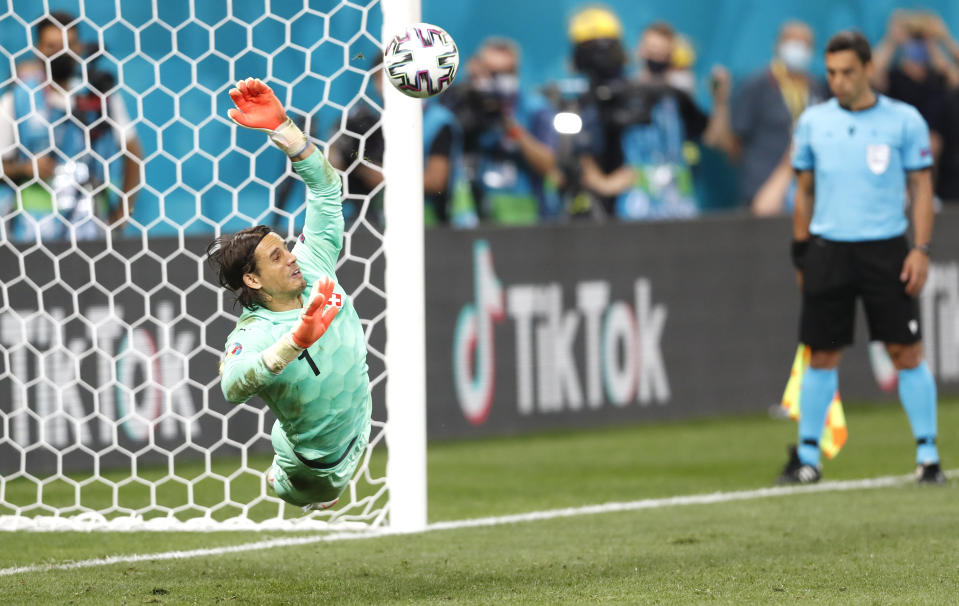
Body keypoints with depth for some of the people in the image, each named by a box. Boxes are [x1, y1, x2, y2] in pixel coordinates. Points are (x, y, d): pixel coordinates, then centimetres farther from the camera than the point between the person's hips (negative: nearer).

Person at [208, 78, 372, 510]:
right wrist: (296, 340, -68)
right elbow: (233, 386, -57)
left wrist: (281, 129, -29)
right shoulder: (253, 337, -34)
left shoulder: (312, 266, -15)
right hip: (320, 466, -5)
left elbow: (324, 186, -13)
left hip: (360, 422, 5)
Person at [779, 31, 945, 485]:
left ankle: (927, 454, 4)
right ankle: (807, 456, 9)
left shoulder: (905, 121, 0)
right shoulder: (812, 122, 6)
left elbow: (921, 187, 3)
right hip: (828, 248, 2)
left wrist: (921, 249, -5)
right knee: (822, 355, 2)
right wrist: (800, 253, 10)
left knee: (906, 352, -3)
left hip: (886, 249, -2)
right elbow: (804, 190, 13)